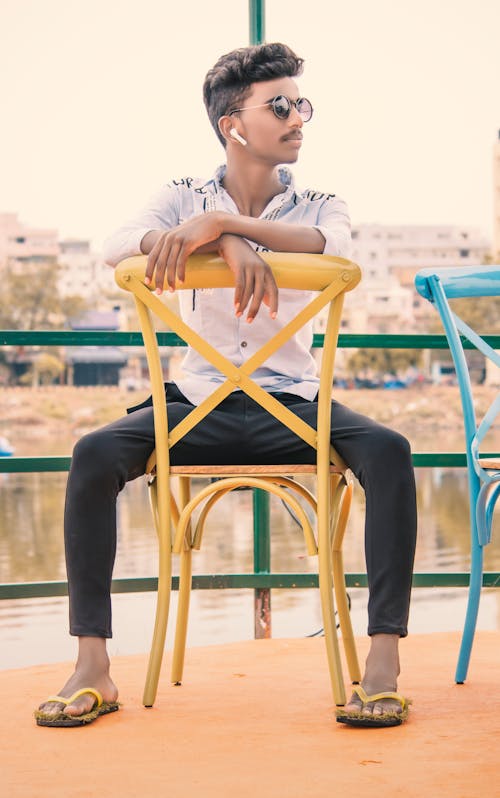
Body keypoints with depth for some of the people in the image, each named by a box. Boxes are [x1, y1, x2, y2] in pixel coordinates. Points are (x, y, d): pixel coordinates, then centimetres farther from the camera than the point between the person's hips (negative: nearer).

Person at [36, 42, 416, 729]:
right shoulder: (186, 197, 9)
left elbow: (332, 247, -18)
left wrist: (219, 222, -28)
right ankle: (92, 669, -22)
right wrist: (226, 244, -29)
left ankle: (384, 662, -28)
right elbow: (120, 246, -14)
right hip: (199, 404, 0)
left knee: (388, 451, -29)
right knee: (95, 454, -26)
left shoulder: (318, 206, 9)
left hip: (293, 406, 0)